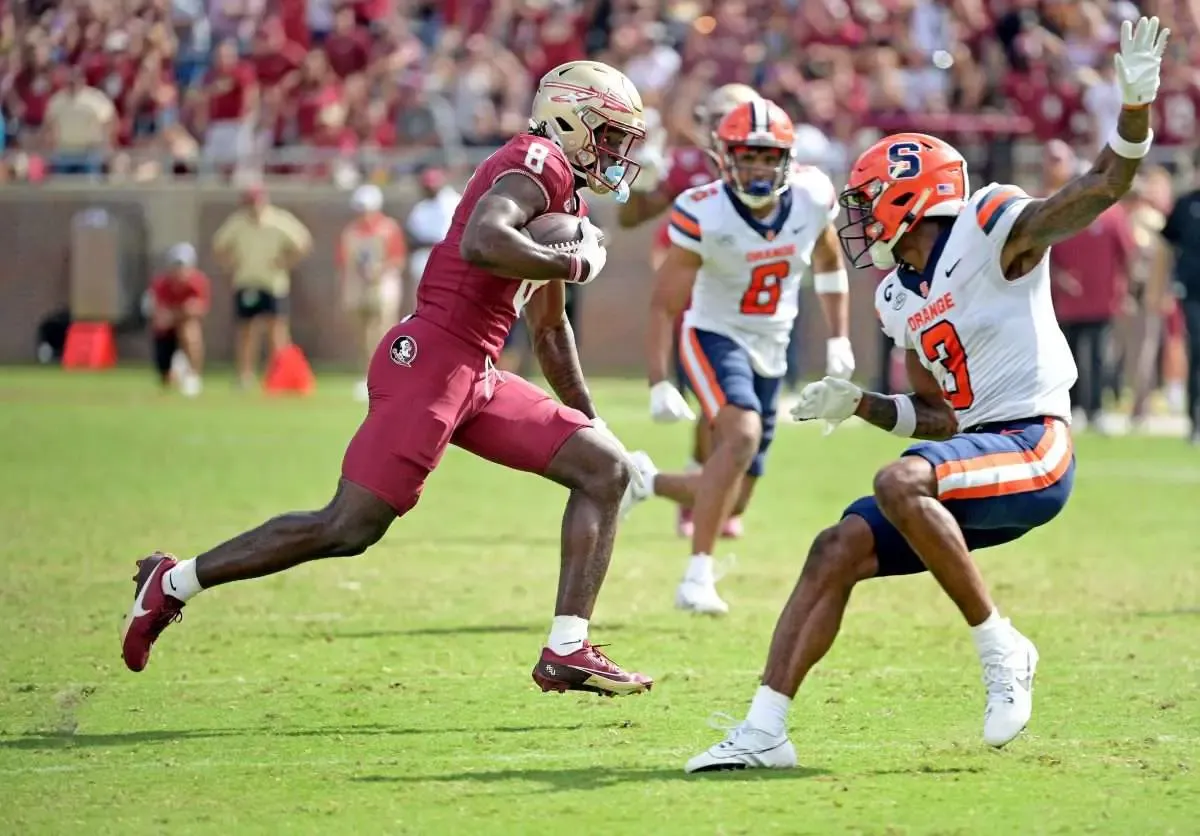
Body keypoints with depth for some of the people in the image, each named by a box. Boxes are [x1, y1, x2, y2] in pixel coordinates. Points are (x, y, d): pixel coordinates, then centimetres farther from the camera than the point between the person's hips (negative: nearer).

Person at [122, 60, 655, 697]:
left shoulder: (567, 201, 22)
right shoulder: (538, 163, -7)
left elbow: (548, 329, 34)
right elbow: (480, 243, -28)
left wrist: (588, 420, 37)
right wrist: (573, 264, -15)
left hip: (474, 379, 10)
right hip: (429, 359, -10)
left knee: (605, 471, 4)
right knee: (349, 529, -9)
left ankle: (566, 653, -2)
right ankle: (175, 582, 5)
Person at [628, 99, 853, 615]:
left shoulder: (812, 197, -11)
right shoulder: (703, 215, -23)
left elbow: (829, 267, 10)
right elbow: (665, 306, -17)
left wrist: (840, 342, 6)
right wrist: (658, 384, -26)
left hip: (771, 352, 5)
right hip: (716, 338, -5)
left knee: (729, 504, 7)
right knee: (743, 435, -34)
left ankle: (645, 481, 37)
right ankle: (698, 577, -31)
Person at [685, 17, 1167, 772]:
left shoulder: (993, 230, -6)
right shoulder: (901, 298, 16)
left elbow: (1107, 184, -16)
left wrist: (1137, 99, -32)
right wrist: (859, 405, 7)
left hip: (1034, 448, -8)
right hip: (977, 455, 9)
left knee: (900, 484, -32)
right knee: (837, 552, 0)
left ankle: (1001, 650, -19)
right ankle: (764, 731, 0)